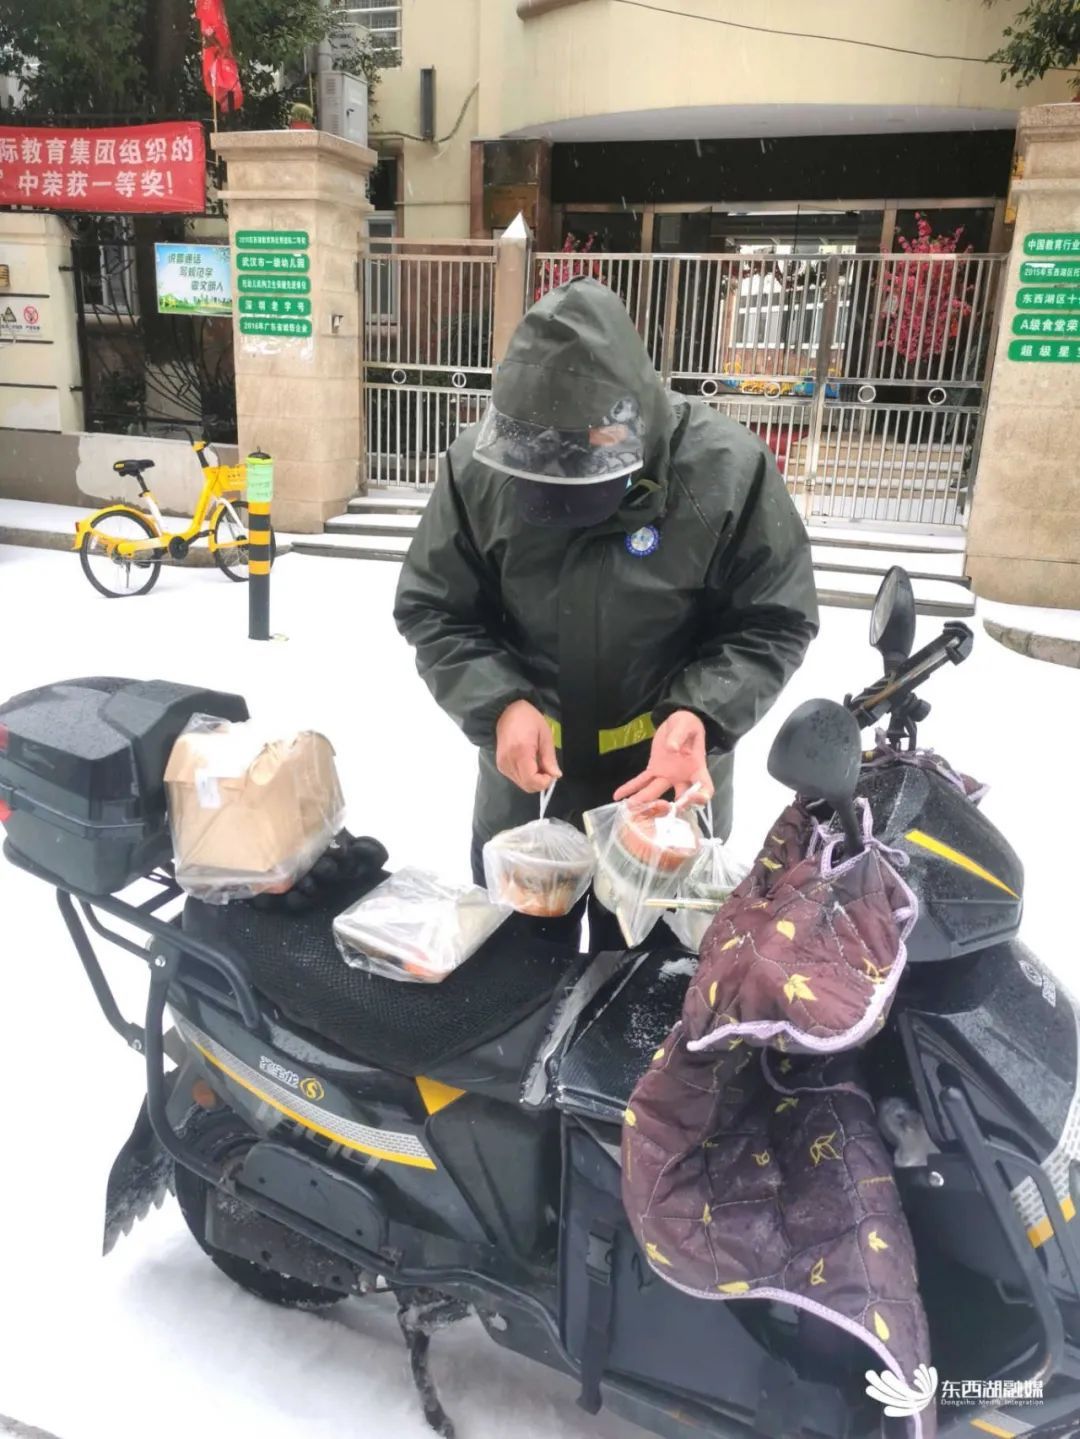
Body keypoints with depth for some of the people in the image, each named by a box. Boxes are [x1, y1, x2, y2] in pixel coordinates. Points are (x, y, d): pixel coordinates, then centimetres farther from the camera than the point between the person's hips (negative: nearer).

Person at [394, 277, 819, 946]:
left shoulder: (728, 469, -20)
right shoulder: (478, 466, -14)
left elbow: (774, 622, -10)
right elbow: (433, 608, -5)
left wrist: (702, 715, -27)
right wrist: (498, 703, -21)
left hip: (675, 770, -1)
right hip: (523, 768, 2)